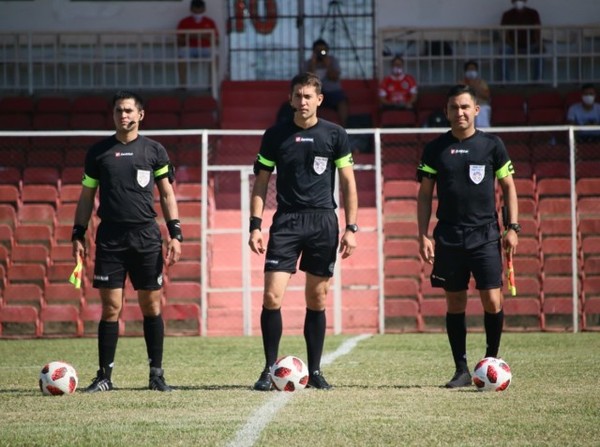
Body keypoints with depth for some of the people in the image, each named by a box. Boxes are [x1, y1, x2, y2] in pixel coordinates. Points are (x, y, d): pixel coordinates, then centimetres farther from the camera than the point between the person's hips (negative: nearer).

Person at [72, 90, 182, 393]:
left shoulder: (154, 151, 6)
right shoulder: (98, 152, 8)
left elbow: (167, 195, 9)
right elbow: (86, 197, 12)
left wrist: (175, 234, 0)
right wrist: (78, 235, 4)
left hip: (146, 236, 0)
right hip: (110, 237, 0)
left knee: (151, 306, 2)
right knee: (111, 307, -2)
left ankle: (156, 374, 9)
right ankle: (104, 376, 3)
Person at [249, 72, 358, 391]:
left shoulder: (335, 135, 3)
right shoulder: (275, 135, 5)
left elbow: (348, 183, 6)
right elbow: (261, 183, 9)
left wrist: (351, 227, -1)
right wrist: (255, 225, 0)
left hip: (323, 221, 0)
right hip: (286, 221, 0)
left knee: (317, 300, 5)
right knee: (272, 296, -11)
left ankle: (314, 371, 14)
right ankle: (270, 370, -2)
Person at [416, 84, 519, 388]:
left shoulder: (492, 145, 3)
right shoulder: (435, 149, 5)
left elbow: (508, 186, 9)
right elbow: (425, 195, 8)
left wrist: (512, 227, 1)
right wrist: (423, 235, 0)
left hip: (486, 235, -1)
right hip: (449, 236, 1)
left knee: (492, 302, -9)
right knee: (454, 304, 3)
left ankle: (492, 360, 11)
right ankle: (461, 370, 10)